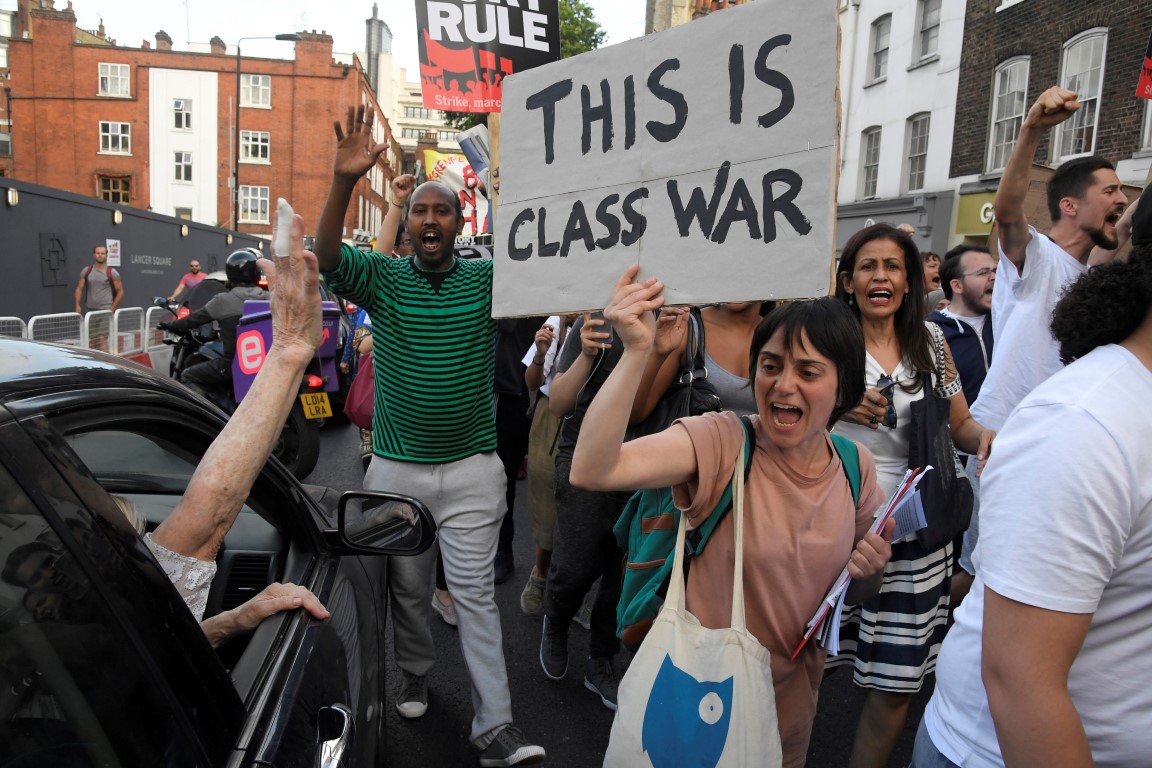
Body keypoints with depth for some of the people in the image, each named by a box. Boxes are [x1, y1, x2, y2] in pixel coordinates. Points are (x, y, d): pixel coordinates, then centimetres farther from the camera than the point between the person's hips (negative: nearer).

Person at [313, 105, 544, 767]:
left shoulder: (489, 280, 1)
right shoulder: (384, 279, -1)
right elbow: (329, 257, -17)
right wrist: (344, 181, -33)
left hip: (473, 468, -1)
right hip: (397, 468, 1)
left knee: (475, 593, 2)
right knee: (407, 587, 17)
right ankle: (417, 672, 42)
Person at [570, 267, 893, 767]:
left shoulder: (856, 467, -7)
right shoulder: (720, 441, -22)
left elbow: (857, 593, 7)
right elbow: (591, 471, -39)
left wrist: (868, 570, -15)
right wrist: (636, 351, -45)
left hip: (794, 697, 4)